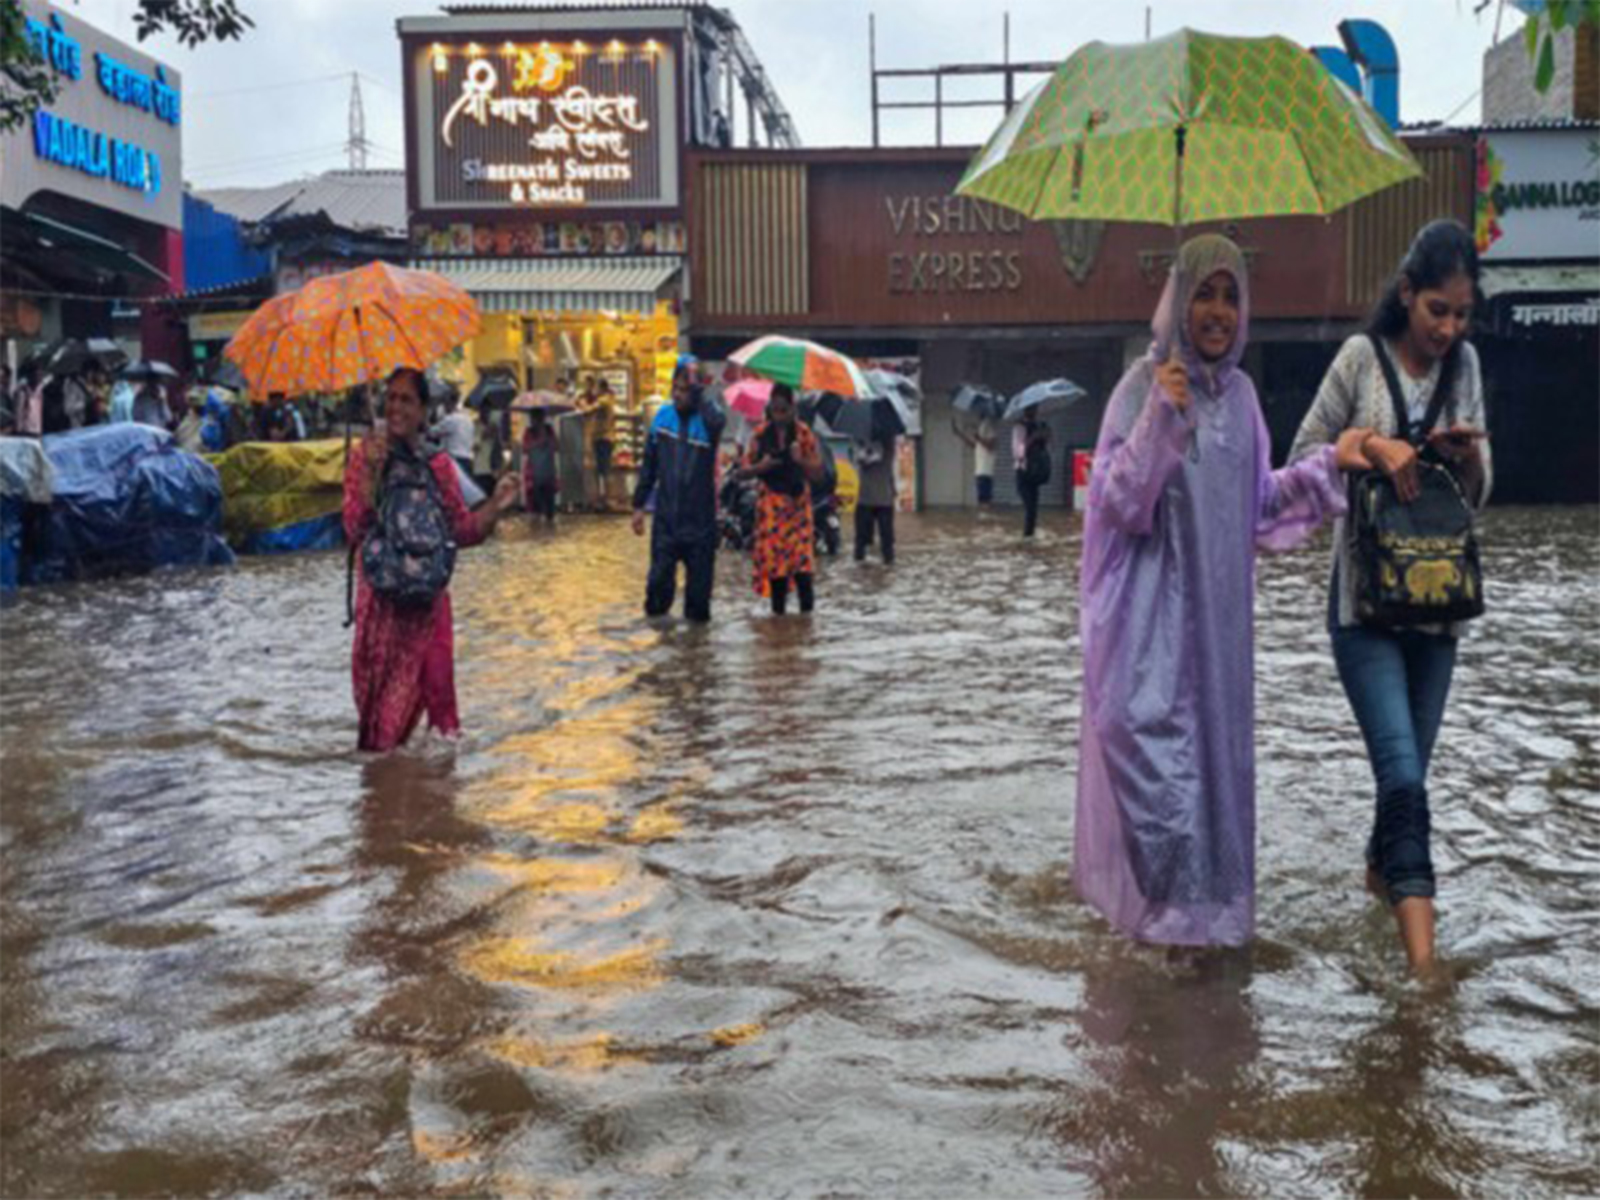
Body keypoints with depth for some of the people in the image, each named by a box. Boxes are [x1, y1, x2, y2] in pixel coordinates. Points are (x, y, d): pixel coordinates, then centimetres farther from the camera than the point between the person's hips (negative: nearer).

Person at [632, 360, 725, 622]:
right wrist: (639, 505, 8)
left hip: (700, 521, -3)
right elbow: (649, 465, 10)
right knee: (660, 577, 4)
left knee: (699, 581, 4)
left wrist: (697, 388, -29)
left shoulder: (706, 418, -8)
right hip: (665, 517, 3)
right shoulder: (663, 416, 3)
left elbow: (718, 421, -37)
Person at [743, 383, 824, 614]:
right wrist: (761, 466, -13)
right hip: (770, 502, 1)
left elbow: (818, 472, 1)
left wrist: (801, 461, -17)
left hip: (798, 502, -1)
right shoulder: (760, 434, 4)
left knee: (802, 554, -10)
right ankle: (778, 609, 8)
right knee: (772, 554, -1)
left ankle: (807, 605, -4)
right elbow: (747, 467, 8)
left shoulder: (804, 434, 1)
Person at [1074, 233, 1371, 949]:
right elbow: (1116, 500, -16)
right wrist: (1159, 417, -25)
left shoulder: (1239, 393, 9)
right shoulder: (1144, 384, -9)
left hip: (1219, 606, 6)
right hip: (1154, 604, -6)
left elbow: (1256, 501, 14)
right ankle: (1159, 897, 9)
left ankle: (1208, 894, 26)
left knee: (1216, 737, 12)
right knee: (1154, 735, -5)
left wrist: (1329, 463, 7)